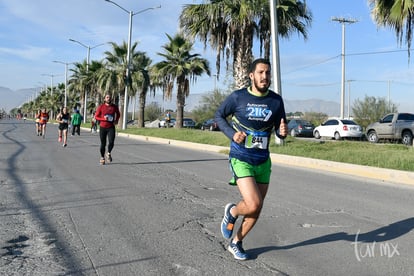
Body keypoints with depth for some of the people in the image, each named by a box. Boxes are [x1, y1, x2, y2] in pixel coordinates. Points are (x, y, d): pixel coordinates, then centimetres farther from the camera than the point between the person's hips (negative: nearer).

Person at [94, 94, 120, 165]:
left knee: (111, 142, -16)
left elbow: (118, 114, 21)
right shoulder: (101, 107, -3)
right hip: (102, 127, 0)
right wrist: (103, 118, -16)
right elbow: (96, 116, 0)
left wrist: (116, 120, 3)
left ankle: (109, 154, 12)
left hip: (111, 127, 1)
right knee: (103, 144, 5)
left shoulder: (114, 107, 2)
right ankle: (102, 157, 23)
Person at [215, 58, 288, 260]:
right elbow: (219, 115, 3)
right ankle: (231, 211, 17)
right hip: (240, 160, -4)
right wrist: (231, 134, -13)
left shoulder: (276, 100, -1)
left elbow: (279, 130, 6)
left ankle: (236, 243, 33)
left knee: (256, 210, 10)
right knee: (253, 205, -18)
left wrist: (283, 131, -18)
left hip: (263, 162, 4)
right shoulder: (238, 97, -10)